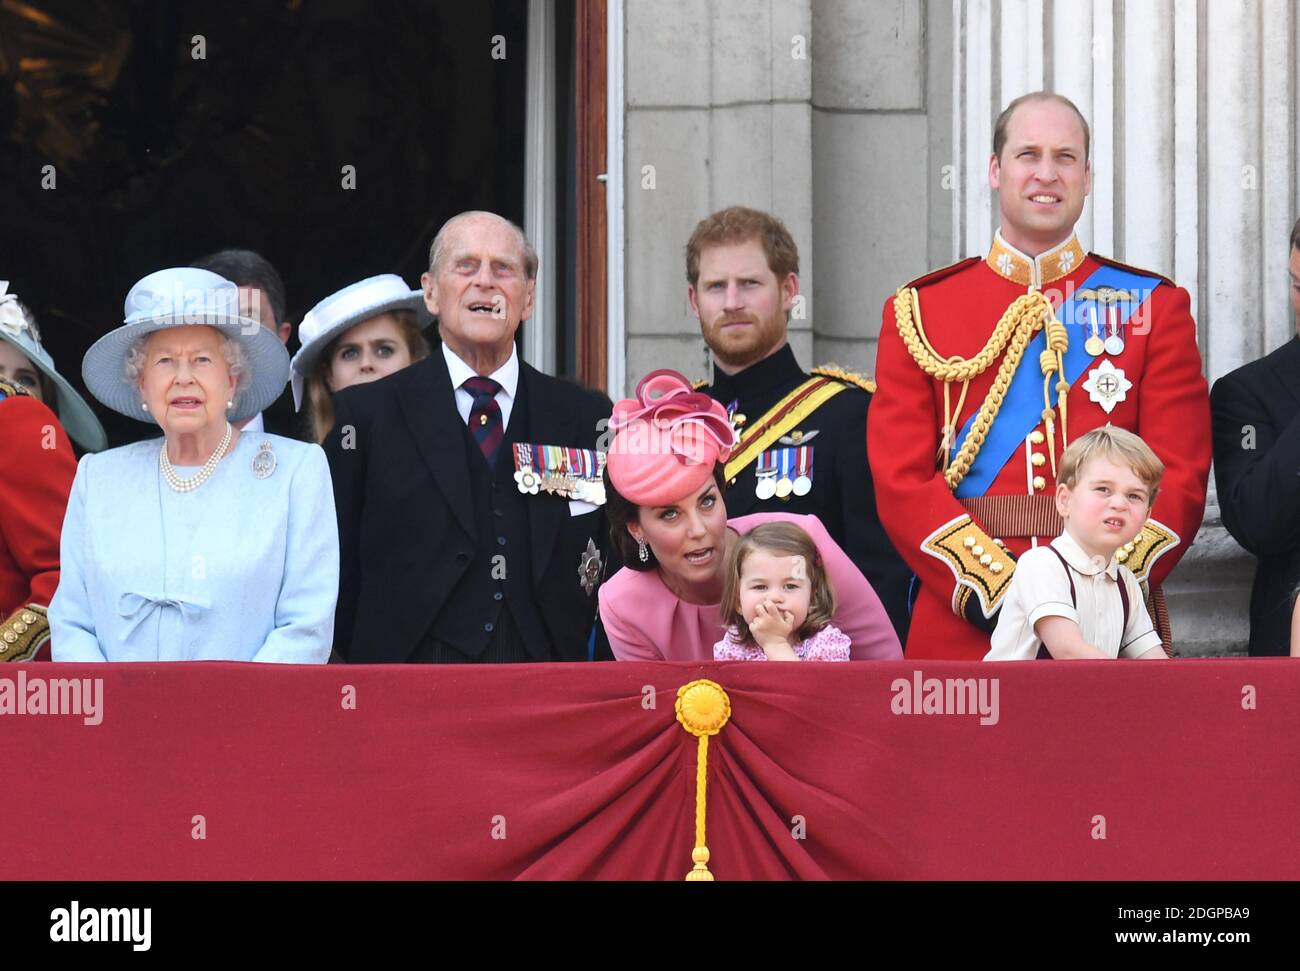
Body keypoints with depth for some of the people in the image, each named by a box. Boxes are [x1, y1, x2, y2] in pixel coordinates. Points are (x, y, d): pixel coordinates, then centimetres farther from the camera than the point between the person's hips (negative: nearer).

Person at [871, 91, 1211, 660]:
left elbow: (1180, 478, 0)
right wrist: (994, 593, -13)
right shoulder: (918, 313, 8)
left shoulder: (1153, 307, 8)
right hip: (961, 629, 0)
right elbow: (901, 480, 0)